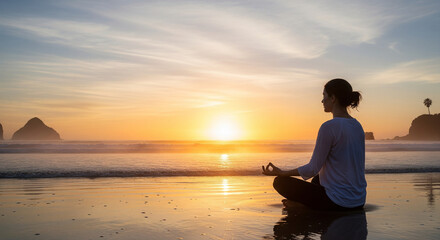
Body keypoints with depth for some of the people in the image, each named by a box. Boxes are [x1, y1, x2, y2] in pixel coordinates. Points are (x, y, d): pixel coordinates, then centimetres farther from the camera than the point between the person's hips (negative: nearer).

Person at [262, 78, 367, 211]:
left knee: (280, 181, 2)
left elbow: (313, 169, -17)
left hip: (339, 202, -9)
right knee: (316, 179, 36)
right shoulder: (357, 126, 7)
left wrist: (282, 173, -5)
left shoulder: (329, 127, -19)